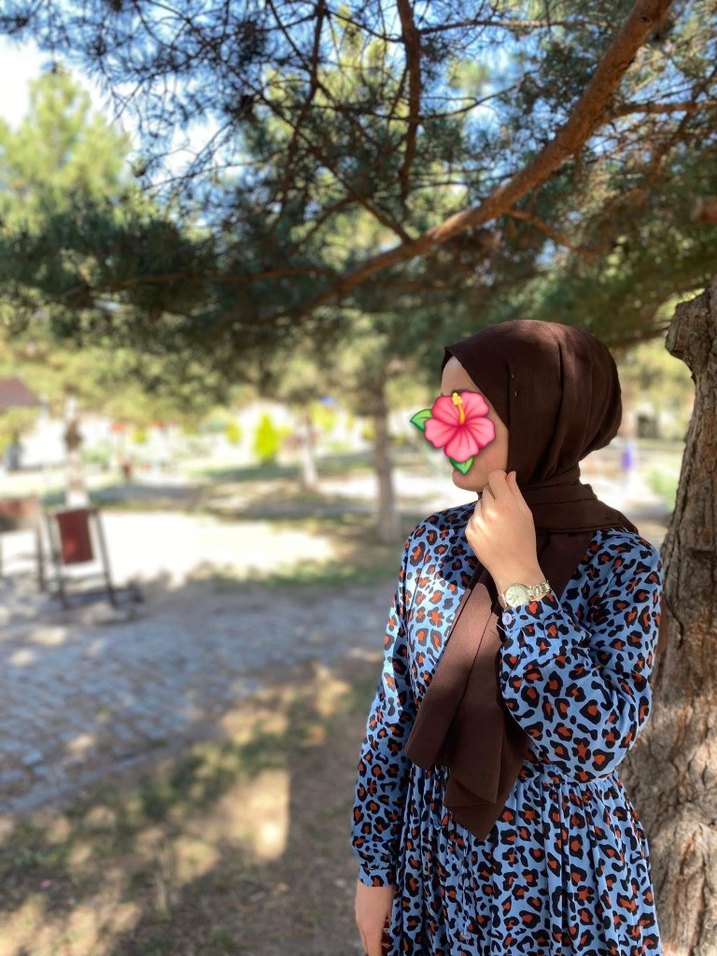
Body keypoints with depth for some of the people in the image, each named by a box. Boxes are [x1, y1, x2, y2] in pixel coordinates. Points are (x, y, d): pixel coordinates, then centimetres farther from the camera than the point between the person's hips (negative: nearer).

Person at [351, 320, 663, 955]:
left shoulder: (622, 560, -17)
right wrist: (376, 868, 1)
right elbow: (394, 715, -4)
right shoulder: (433, 542, -10)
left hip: (565, 879, -2)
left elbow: (597, 742, -26)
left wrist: (518, 576, -27)